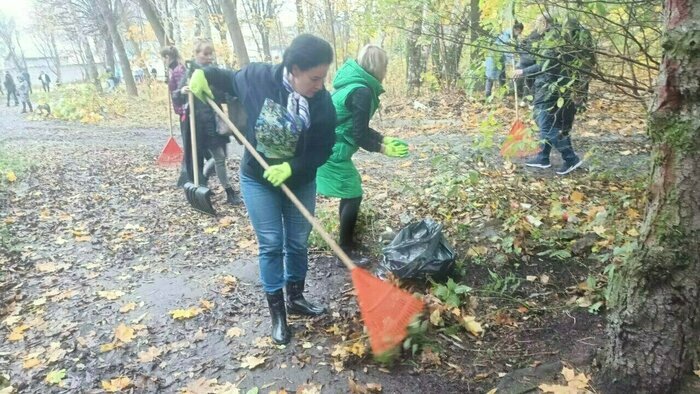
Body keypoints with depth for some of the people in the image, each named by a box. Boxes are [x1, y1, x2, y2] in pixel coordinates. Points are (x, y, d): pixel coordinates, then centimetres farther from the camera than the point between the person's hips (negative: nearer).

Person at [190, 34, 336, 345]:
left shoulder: (322, 103, -18)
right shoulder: (258, 77, -19)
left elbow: (323, 150, -14)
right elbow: (230, 80, 5)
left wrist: (291, 167, -27)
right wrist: (203, 74, -11)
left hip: (300, 182, 2)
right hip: (257, 180, -1)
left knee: (298, 242, 13)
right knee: (271, 245, 3)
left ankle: (296, 298, 35)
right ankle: (277, 312, 18)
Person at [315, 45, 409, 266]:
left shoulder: (355, 84, 11)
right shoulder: (362, 92, -20)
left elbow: (359, 127, 17)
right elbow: (360, 135, -18)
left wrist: (384, 139, 12)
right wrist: (383, 149, -5)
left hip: (330, 147, 10)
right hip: (334, 152, -10)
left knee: (351, 190, 20)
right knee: (353, 196, -1)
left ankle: (346, 239, 33)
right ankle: (345, 251, 9)